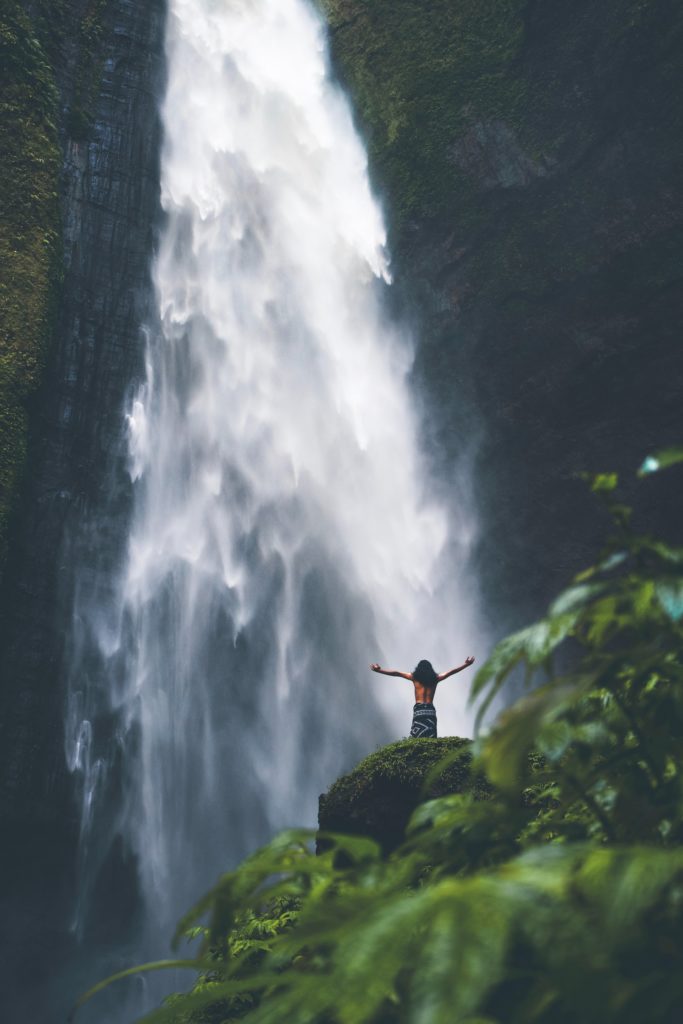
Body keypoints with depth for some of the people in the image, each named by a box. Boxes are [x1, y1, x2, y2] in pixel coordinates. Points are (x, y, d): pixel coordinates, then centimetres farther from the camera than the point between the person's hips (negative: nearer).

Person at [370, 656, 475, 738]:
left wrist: (379, 670, 5)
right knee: (431, 740, -1)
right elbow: (451, 672, 10)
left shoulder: (415, 678, 4)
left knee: (417, 739, -5)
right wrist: (466, 665, 15)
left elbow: (396, 673, 4)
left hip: (419, 710, -2)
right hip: (430, 710, 2)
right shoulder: (435, 679, 7)